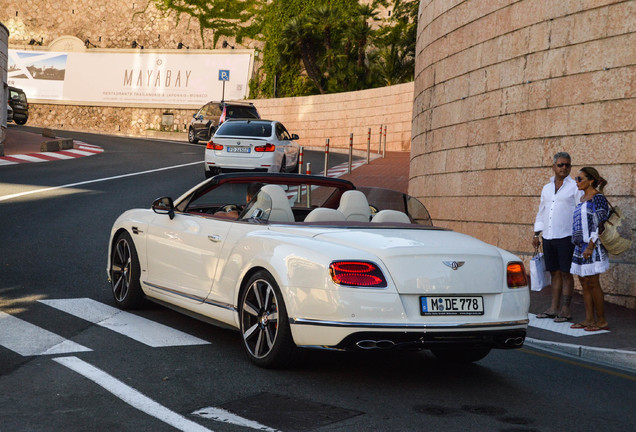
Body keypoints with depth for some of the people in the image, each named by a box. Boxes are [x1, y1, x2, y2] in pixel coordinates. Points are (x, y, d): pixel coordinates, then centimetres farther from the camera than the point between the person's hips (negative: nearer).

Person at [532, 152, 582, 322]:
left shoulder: (575, 187, -1)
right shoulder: (546, 188, 16)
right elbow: (541, 212, 22)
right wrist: (537, 234, 17)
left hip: (566, 237, -5)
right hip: (548, 237, 5)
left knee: (566, 273, -2)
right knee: (555, 273, 10)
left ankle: (565, 310, 2)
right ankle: (554, 308, 15)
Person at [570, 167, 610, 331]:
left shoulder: (597, 198, -11)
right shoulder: (583, 198, 17)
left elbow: (600, 224, -16)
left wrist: (591, 246, -21)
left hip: (592, 246, -9)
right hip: (581, 246, 9)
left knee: (592, 283, -6)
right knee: (584, 283, 8)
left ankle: (602, 321, 0)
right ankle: (589, 319, 13)